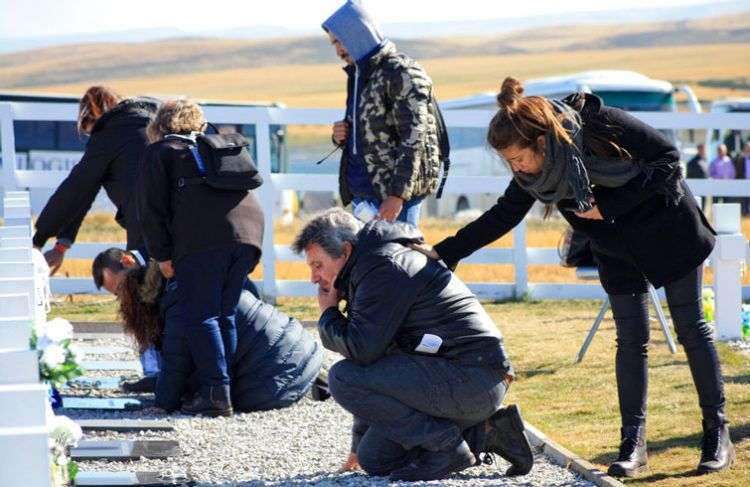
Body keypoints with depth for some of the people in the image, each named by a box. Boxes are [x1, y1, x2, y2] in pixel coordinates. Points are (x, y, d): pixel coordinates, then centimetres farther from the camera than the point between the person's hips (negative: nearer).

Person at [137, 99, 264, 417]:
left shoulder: (160, 152, 18)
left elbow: (152, 208, 6)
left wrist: (162, 255, 7)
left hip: (203, 238, -6)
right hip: (249, 226, 6)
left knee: (202, 317, -4)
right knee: (226, 316, 12)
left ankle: (216, 393, -14)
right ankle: (226, 387, 7)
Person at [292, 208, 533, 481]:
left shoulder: (383, 267, -13)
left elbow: (362, 349, -22)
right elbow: (372, 352, 26)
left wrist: (328, 314, 0)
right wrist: (359, 443, 28)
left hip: (472, 375, -11)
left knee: (343, 379, -16)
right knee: (375, 460, 9)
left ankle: (444, 444, -12)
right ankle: (481, 435, 10)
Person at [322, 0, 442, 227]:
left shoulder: (401, 74, -10)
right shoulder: (358, 74, 18)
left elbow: (414, 139, -17)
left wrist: (397, 195, -22)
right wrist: (341, 137, 5)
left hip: (395, 194, -9)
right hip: (362, 195, 9)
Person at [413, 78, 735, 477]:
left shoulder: (600, 126, -31)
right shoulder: (531, 172, -15)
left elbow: (669, 160, -23)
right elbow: (503, 215, -4)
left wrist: (608, 206, -27)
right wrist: (443, 253, -9)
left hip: (668, 230, -4)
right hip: (616, 247, 4)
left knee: (691, 329, 2)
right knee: (631, 339, -1)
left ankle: (717, 433, 10)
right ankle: (633, 442, 2)